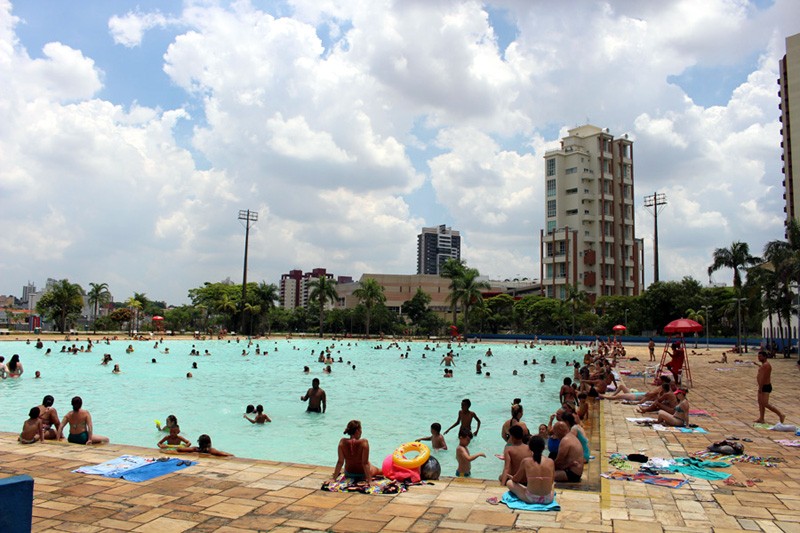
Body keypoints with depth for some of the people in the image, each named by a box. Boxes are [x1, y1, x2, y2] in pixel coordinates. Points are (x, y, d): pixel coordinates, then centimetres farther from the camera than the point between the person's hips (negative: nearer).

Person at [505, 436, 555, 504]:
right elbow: (552, 480, 13)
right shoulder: (551, 462, -2)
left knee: (509, 482, 17)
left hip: (531, 499, -4)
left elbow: (516, 480, 6)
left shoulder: (526, 461, -7)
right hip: (548, 499, 4)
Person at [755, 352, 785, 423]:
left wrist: (760, 388, -25)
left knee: (765, 404, -10)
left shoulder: (766, 365, -20)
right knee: (760, 402, 12)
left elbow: (763, 377, -25)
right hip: (763, 386, 11)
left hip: (765, 387, -11)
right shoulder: (764, 364, 13)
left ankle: (781, 415, -1)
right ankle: (761, 419, 17)